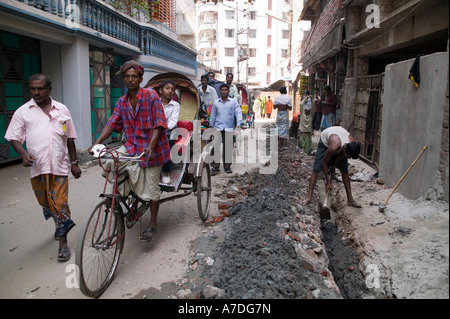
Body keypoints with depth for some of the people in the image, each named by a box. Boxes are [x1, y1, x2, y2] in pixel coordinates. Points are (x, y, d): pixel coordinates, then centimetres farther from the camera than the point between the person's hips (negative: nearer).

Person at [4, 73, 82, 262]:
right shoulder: (23, 112, 3)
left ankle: (63, 242, 9)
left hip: (59, 165, -1)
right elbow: (14, 138, 4)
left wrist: (74, 163, 9)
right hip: (37, 167, 1)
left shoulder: (62, 110, 6)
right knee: (46, 204, 14)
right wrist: (24, 154, -16)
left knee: (60, 204, -4)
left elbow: (70, 139, 10)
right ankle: (60, 225, 41)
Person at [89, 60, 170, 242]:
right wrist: (97, 143, -14)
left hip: (151, 148, -5)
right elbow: (112, 123, 0)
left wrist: (151, 145, -29)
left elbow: (159, 123, -16)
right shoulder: (122, 102, 7)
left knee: (151, 189, 1)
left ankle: (153, 225, 21)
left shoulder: (151, 96, -10)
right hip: (132, 147, 5)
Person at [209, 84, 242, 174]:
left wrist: (238, 123, -17)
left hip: (229, 129, -1)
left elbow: (238, 113, -2)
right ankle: (215, 167, 1)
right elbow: (213, 116, 16)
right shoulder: (216, 103, 13)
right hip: (218, 128, 1)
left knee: (228, 149, 3)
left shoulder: (234, 102, 7)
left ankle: (227, 166, 14)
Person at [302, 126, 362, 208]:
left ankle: (350, 199, 5)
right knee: (316, 170, -14)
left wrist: (333, 166, 3)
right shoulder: (334, 147, -46)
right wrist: (328, 182, -27)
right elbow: (324, 162, -31)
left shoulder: (352, 145, -32)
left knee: (345, 171, -1)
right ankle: (309, 197, -13)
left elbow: (341, 155, -8)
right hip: (325, 141, -4)